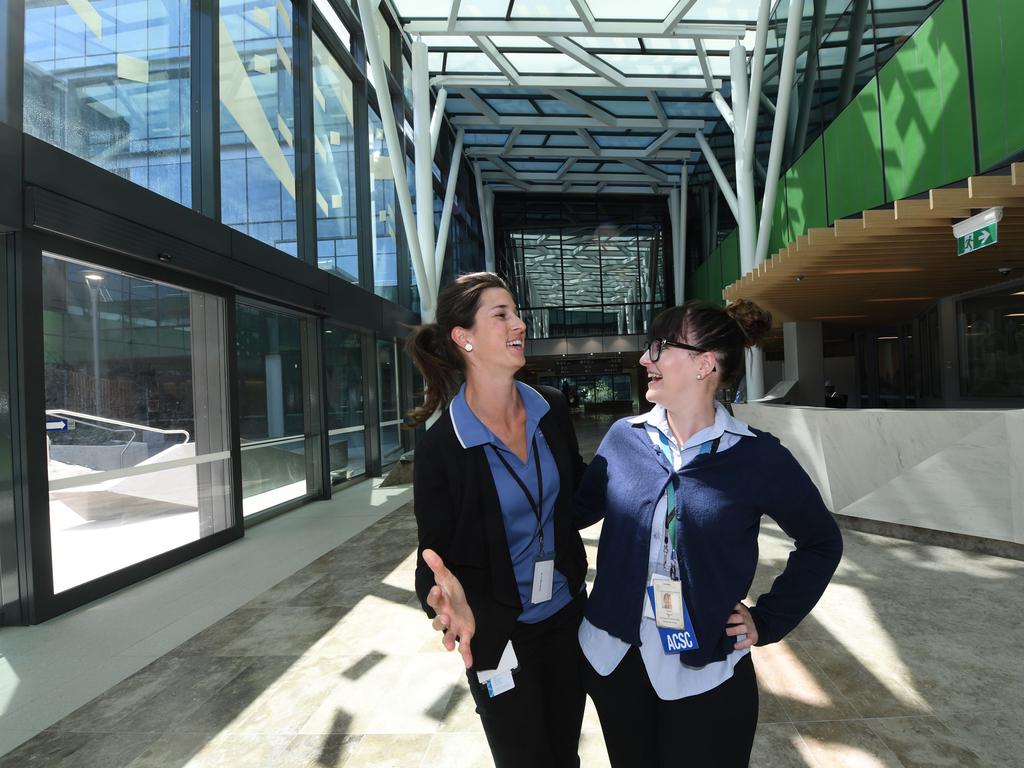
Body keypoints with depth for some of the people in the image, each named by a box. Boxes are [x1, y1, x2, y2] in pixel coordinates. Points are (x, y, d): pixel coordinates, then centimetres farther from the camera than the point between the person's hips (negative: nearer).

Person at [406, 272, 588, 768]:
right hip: (499, 635, -4)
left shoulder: (552, 408, -8)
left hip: (567, 615, 4)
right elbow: (435, 557, -14)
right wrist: (452, 599, -35)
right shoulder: (441, 447, -20)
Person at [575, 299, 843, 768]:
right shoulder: (624, 438, -5)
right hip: (613, 656, 3)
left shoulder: (757, 457, -12)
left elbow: (821, 542, 1)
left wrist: (768, 621, -3)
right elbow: (577, 509, 3)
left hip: (705, 672, -2)